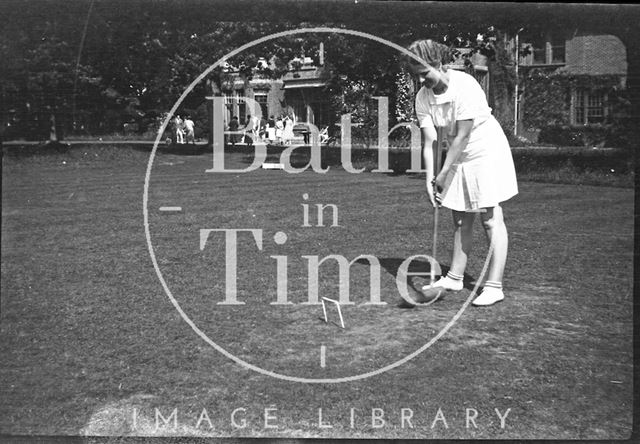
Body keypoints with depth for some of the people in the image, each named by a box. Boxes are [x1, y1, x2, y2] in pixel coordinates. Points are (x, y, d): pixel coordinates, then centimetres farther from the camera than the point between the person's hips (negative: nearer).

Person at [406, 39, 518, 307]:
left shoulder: (465, 85, -25)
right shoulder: (422, 97, -7)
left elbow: (462, 136, -25)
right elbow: (428, 141, -10)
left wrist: (443, 174, -23)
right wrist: (429, 180, -20)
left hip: (487, 151, -6)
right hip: (458, 159, 6)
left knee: (491, 219, -7)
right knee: (461, 220, 11)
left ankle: (494, 286, -5)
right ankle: (455, 278, 21)